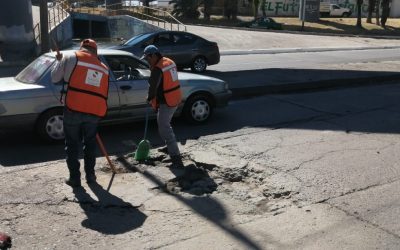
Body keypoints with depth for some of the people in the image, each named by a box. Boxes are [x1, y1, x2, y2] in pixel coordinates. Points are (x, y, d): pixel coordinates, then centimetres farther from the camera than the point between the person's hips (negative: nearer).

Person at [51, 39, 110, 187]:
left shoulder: (71, 58, 2)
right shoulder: (103, 68, 15)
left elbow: (55, 78, 8)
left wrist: (59, 61, 23)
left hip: (74, 109, -3)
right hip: (94, 112, 3)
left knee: (72, 145, 10)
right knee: (90, 143, 20)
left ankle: (74, 178, 14)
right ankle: (90, 175, 24)